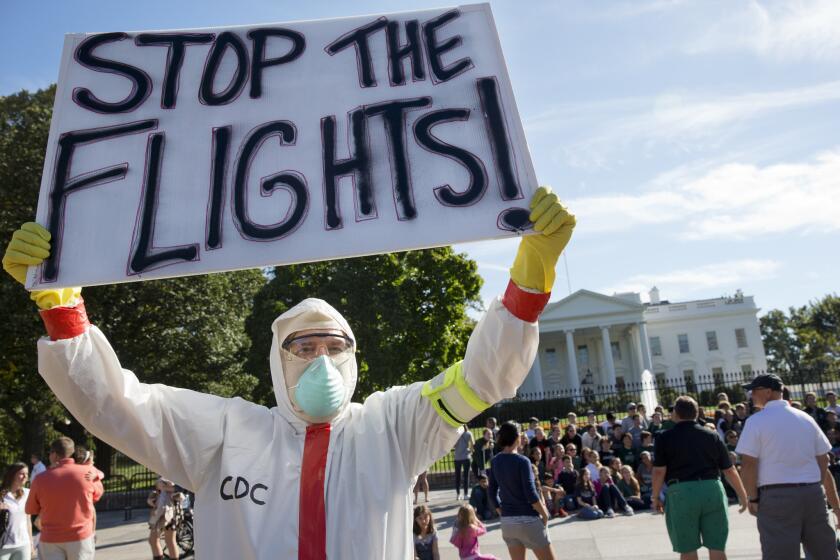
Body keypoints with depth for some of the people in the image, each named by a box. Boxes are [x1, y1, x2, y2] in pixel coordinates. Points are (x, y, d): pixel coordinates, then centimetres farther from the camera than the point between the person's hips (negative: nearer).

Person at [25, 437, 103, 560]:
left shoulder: (41, 479, -8)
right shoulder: (87, 473, -8)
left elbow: (31, 510, 7)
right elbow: (97, 494, 11)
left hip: (51, 540, 0)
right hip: (81, 537, 0)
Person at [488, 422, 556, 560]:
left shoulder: (495, 462, 4)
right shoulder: (522, 461, -14)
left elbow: (493, 493, 8)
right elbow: (531, 494, -17)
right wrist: (545, 514, -5)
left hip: (507, 521, 6)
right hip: (528, 519, -6)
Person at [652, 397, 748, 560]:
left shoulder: (665, 438, 2)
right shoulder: (712, 436, 10)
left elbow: (659, 471, -4)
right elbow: (729, 470, 11)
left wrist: (656, 497, 7)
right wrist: (742, 495, 22)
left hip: (681, 493, -2)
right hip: (712, 490, 2)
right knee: (717, 546, 9)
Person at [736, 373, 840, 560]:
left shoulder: (756, 421, -6)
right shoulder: (806, 418, 10)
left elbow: (748, 464, -11)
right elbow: (824, 462, 12)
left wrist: (753, 498, -1)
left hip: (776, 496, -5)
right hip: (813, 493, 5)